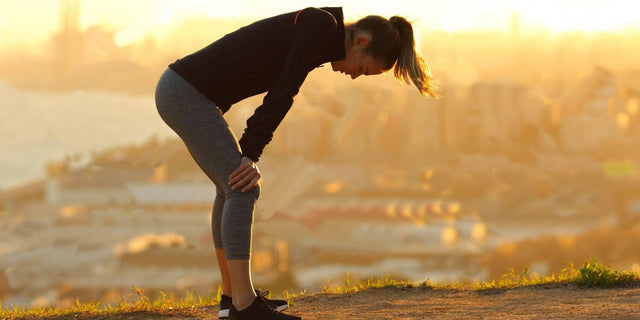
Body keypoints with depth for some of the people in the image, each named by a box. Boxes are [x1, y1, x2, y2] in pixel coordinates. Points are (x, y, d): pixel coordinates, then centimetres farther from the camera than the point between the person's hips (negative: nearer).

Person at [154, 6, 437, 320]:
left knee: (233, 186, 19)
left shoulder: (318, 37, 14)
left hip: (181, 92, 10)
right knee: (242, 188, -11)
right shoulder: (321, 25, -14)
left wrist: (249, 154, 7)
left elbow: (277, 96, 16)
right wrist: (251, 154, -16)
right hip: (185, 92, -10)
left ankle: (232, 294, 27)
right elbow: (282, 94, -18)